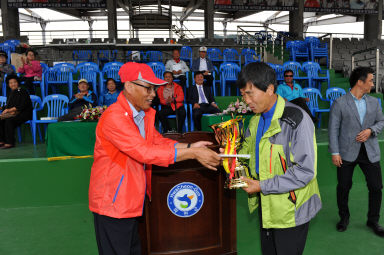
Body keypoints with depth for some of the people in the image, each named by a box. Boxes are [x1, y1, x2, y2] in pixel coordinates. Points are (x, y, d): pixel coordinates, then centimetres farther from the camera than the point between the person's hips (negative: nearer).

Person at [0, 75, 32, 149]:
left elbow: (22, 106, -14)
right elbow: (7, 106, 18)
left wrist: (10, 110, -15)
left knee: (8, 120, -31)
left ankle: (10, 143, -26)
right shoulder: (11, 93, 17)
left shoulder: (23, 92, -5)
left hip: (23, 114, -7)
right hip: (13, 113, 7)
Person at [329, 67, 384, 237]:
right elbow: (333, 129, -7)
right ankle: (344, 217, 29)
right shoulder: (339, 103, -6)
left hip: (370, 152, 4)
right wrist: (334, 153, -11)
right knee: (344, 187, 7)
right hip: (347, 152, -3)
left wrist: (370, 130, -9)